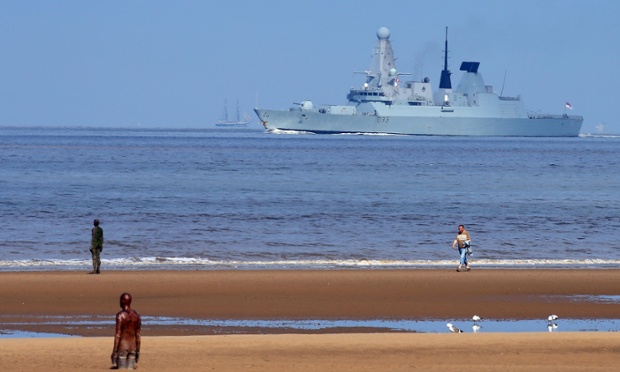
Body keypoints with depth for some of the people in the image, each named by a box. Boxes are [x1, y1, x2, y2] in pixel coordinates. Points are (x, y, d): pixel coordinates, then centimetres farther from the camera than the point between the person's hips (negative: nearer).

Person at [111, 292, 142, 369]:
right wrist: (138, 351, 17)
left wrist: (115, 351, -14)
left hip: (122, 346, -6)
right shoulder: (136, 315, 6)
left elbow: (118, 335, -17)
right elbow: (138, 335, 9)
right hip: (133, 347, 6)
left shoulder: (120, 315, -15)